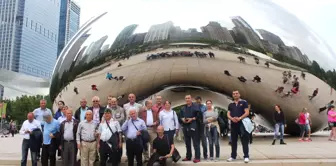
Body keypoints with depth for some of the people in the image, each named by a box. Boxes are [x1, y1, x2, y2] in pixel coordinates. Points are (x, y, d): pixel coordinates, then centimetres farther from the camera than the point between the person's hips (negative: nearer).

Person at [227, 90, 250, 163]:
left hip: (242, 123, -4)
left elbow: (247, 113, -6)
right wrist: (232, 118, -13)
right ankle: (233, 156, 17)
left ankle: (246, 156, 0)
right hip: (233, 124, 5)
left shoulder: (244, 102, 2)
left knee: (244, 141, -3)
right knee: (233, 141, 9)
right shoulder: (230, 104, 15)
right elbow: (228, 115, 9)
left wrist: (239, 118, -20)